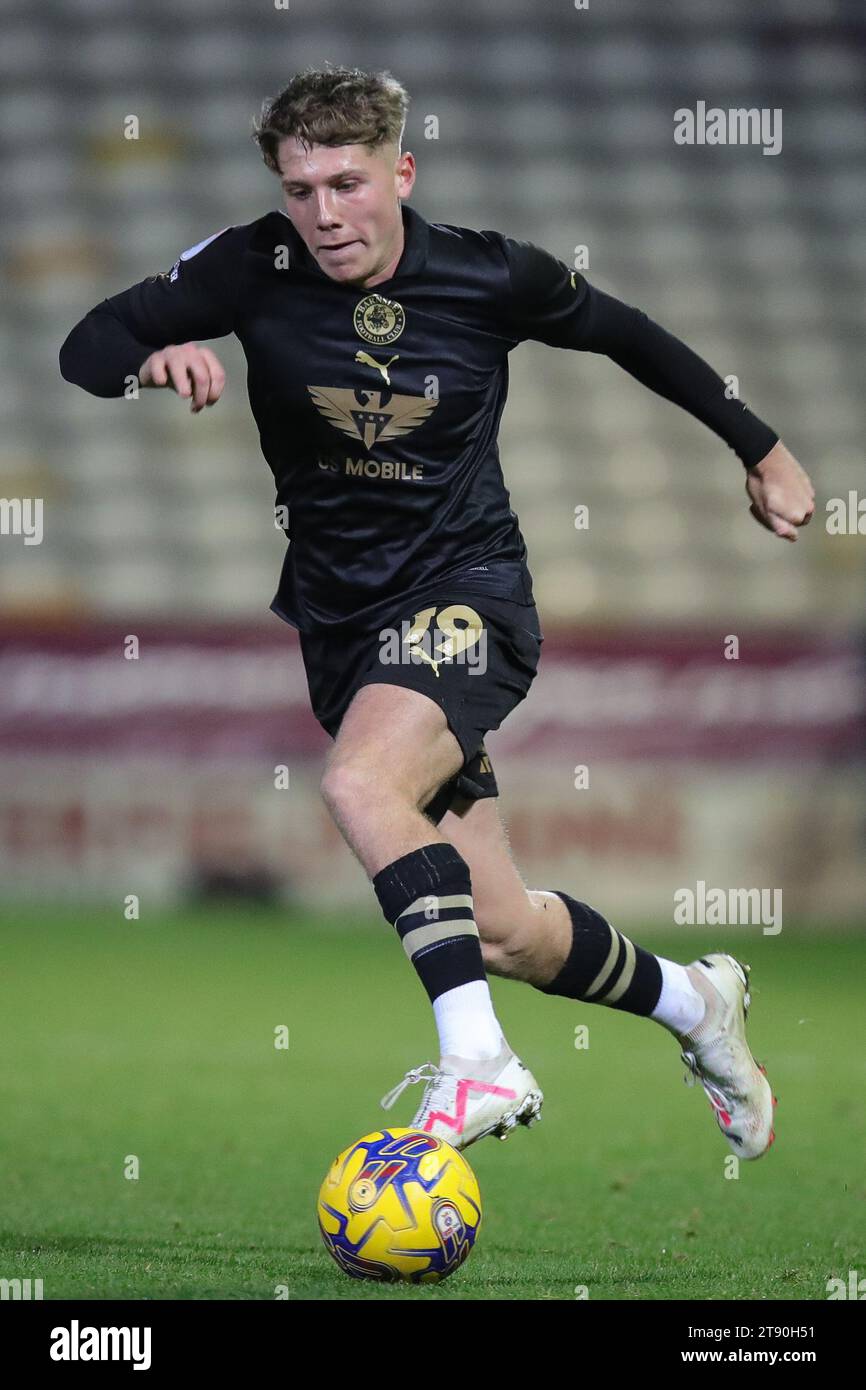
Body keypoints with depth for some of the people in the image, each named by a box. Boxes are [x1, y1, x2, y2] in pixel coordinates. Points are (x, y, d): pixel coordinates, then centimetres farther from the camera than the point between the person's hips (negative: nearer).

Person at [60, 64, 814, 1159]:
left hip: (467, 593, -3)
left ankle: (480, 1061, -34)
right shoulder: (256, 268, -7)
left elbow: (627, 335, 9)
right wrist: (154, 358, -29)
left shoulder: (491, 278, -9)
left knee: (359, 784, -34)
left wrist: (760, 449, 19)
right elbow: (85, 347, -5)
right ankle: (694, 1003, 31)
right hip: (337, 611, 3)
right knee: (503, 933, 4)